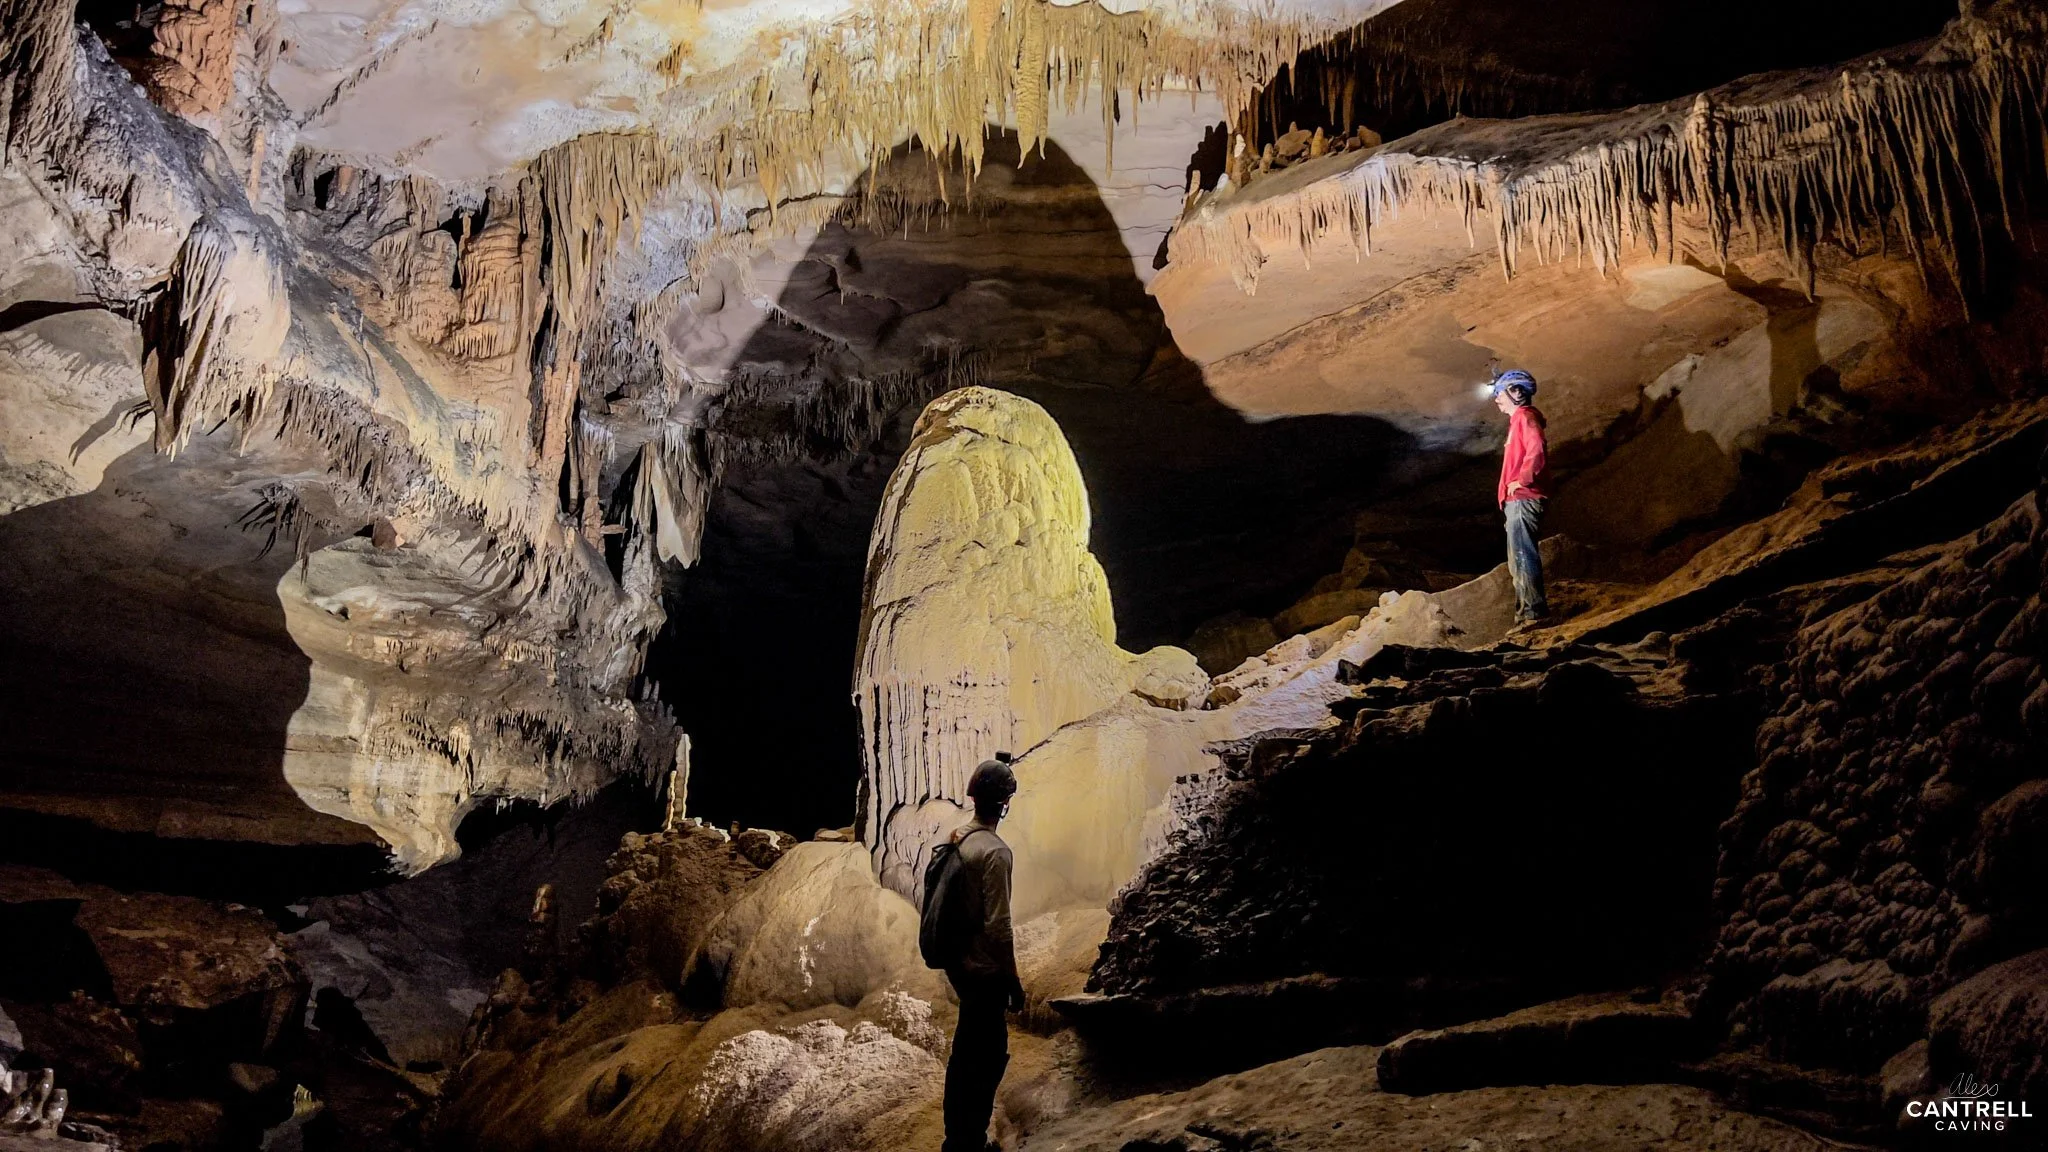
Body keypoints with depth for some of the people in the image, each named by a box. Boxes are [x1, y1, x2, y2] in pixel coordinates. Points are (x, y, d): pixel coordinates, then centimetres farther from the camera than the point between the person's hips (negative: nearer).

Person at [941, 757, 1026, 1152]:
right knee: (987, 1057, 3)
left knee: (966, 1050, 20)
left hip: (959, 962, 9)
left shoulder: (957, 839, 3)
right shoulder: (995, 851, -23)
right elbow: (998, 926, -23)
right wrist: (1013, 980, -13)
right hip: (984, 970, -9)